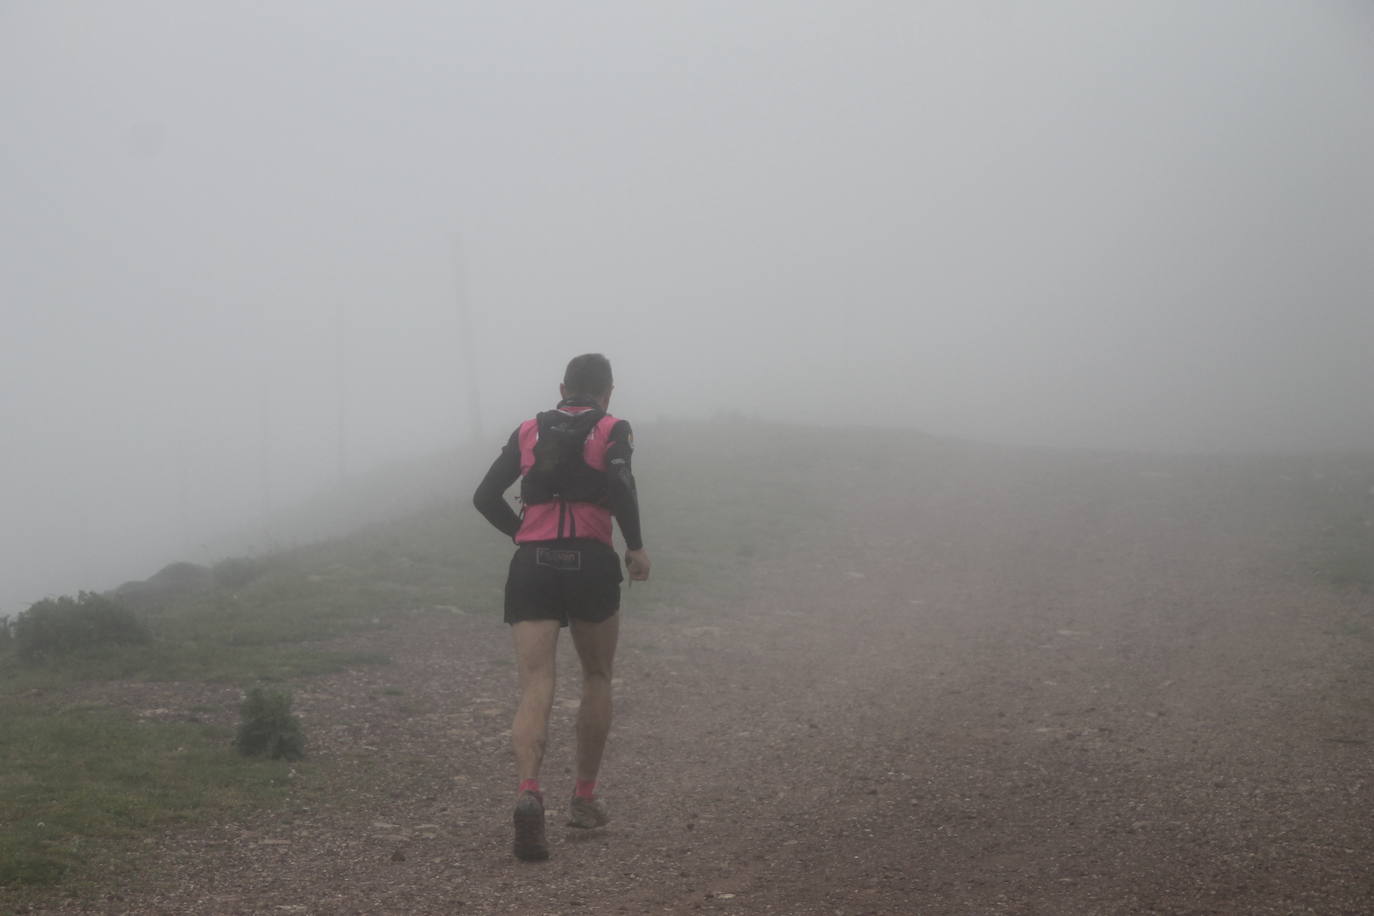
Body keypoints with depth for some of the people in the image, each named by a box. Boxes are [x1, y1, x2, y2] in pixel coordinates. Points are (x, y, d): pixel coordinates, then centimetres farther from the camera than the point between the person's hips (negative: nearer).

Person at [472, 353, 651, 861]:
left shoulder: (528, 432, 14)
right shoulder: (613, 430, 4)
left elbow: (485, 496, 8)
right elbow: (620, 486, -15)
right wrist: (636, 546, -3)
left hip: (531, 566, 2)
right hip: (590, 564, -2)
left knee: (535, 687, -5)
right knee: (596, 678, 19)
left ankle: (528, 791, -30)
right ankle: (585, 798, 23)